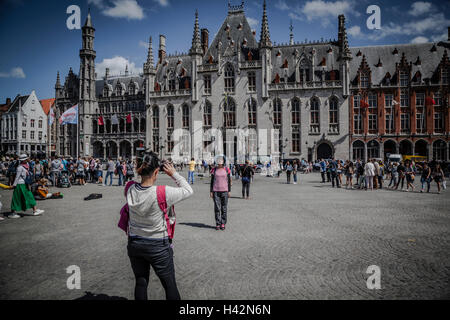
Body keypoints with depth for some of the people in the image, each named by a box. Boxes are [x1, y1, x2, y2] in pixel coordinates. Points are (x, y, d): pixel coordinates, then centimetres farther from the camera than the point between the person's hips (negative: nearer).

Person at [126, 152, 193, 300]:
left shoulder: (131, 190, -12)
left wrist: (143, 171, 4)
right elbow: (188, 190, -11)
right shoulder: (162, 193, -25)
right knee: (170, 285, 13)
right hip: (158, 247, -5)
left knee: (140, 282, 21)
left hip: (134, 244, 5)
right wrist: (174, 174, -5)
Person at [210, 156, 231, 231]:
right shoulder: (214, 170, 3)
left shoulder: (226, 169, 1)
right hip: (216, 191, 0)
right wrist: (211, 191, 1)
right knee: (217, 208, 0)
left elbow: (229, 181, 5)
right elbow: (212, 181, 6)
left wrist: (229, 191, 0)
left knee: (224, 208, 3)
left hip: (224, 191, 0)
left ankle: (223, 224, 13)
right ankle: (218, 224, 9)